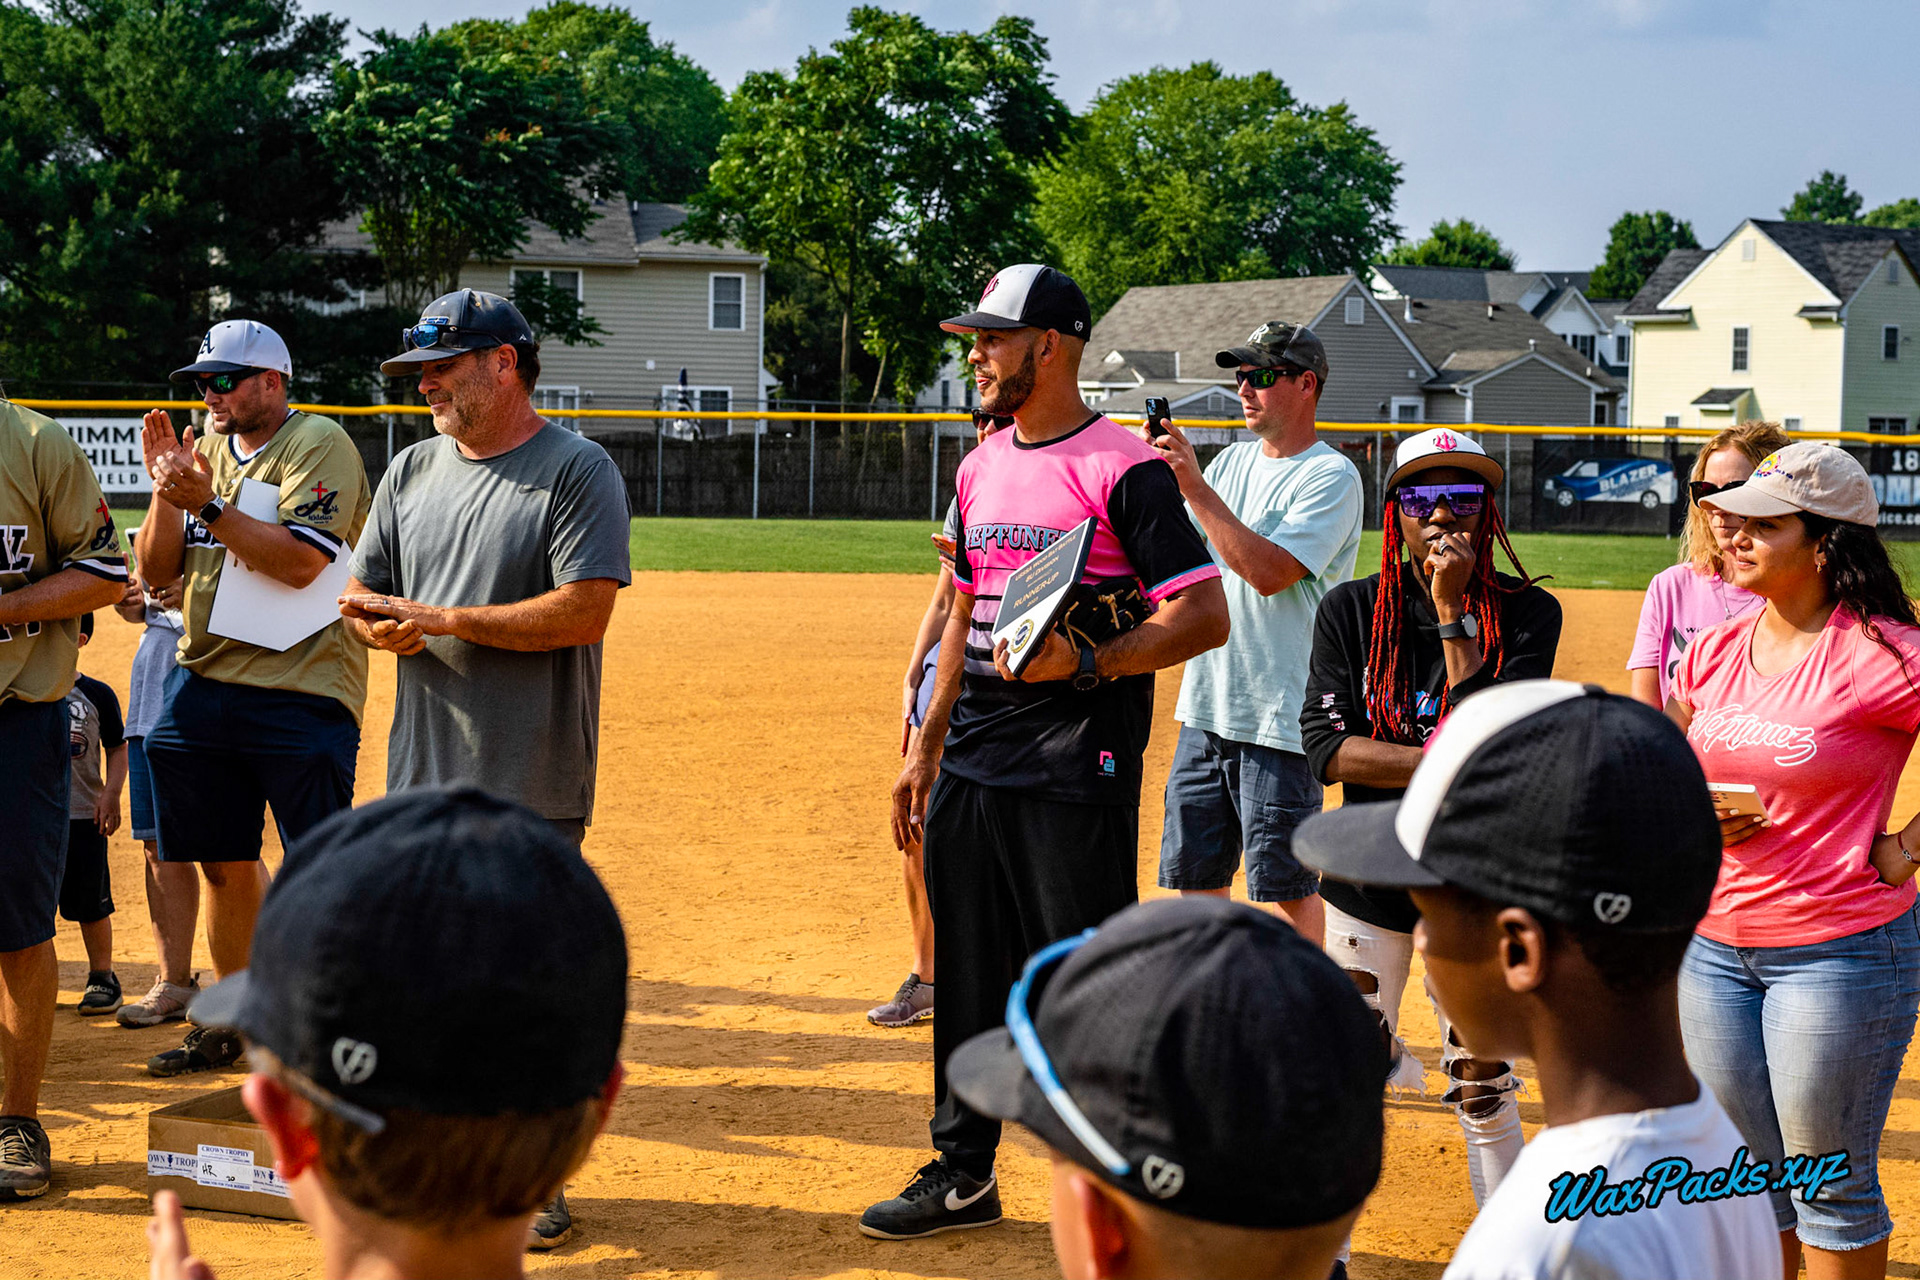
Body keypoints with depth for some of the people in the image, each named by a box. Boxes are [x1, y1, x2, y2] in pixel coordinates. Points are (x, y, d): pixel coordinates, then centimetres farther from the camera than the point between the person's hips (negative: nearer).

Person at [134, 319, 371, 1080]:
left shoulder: (319, 445, -7)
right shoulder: (210, 448, 14)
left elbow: (301, 562, -20)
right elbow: (157, 570, 10)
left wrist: (208, 504, -21)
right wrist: (166, 492, -5)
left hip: (301, 692, -7)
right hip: (201, 685, 7)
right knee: (223, 863, 13)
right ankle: (234, 1022, 25)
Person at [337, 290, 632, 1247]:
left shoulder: (578, 471, -7)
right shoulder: (413, 469, 13)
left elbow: (583, 612, -17)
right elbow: (361, 592, 17)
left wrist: (437, 618, -16)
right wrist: (374, 625, -8)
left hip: (533, 784, -6)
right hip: (422, 774, 6)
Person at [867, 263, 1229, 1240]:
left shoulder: (1124, 469, -10)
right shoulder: (980, 469, 15)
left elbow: (1204, 615, -14)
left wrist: (1086, 661, -25)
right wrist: (926, 748, 19)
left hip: (1077, 769, -8)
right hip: (972, 766, 8)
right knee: (965, 973, 14)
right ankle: (963, 1176, 26)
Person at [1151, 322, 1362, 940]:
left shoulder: (1331, 476, -10)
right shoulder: (1230, 462, 14)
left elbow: (1270, 571, -22)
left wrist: (1193, 484, -21)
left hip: (1283, 717, -7)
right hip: (1205, 705, 7)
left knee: (1287, 883, -3)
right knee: (1192, 871, 11)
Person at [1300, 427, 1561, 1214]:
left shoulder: (1526, 614, -4)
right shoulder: (1351, 610, -1)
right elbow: (1326, 749, -12)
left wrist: (1453, 611, -18)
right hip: (1370, 875, 1)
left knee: (1485, 1099, 6)